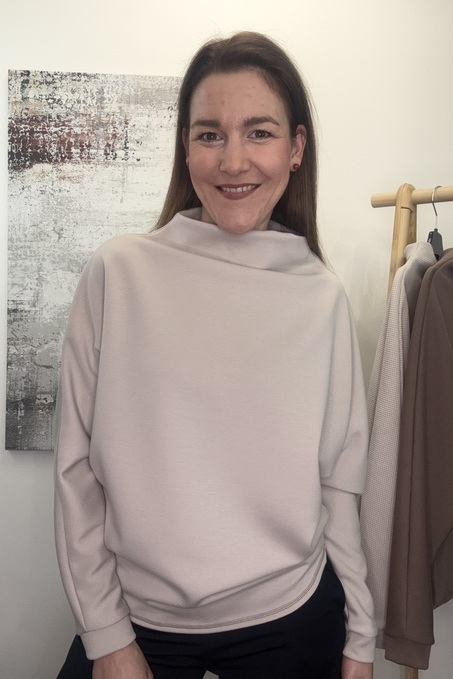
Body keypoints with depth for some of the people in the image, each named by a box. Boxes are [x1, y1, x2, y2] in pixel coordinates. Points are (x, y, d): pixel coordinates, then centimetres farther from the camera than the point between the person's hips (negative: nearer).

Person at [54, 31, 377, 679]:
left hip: (292, 621, 2)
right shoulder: (118, 273, -11)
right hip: (136, 617, -1)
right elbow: (78, 469, -7)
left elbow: (338, 484, 1)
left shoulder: (325, 298, -5)